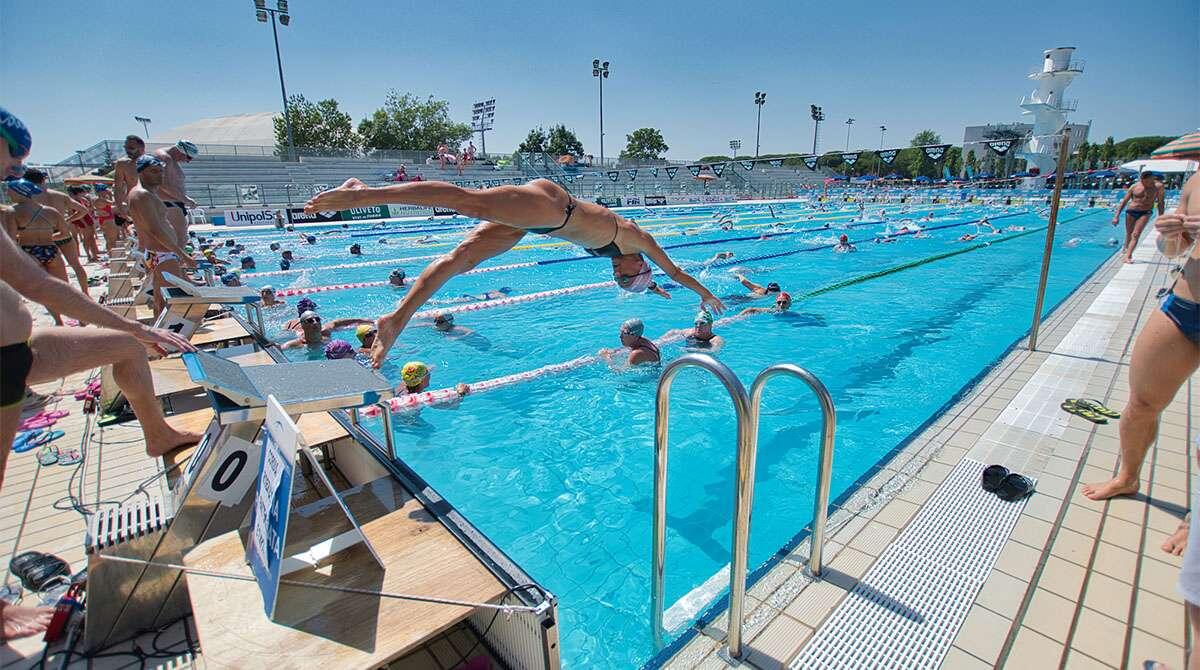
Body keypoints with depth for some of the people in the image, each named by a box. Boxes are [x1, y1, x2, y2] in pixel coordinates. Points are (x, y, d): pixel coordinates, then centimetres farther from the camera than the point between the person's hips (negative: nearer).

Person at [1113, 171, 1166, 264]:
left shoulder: (1158, 187, 0)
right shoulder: (1135, 186, 2)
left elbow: (1161, 203, 5)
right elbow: (1124, 201, 6)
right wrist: (1116, 216, 0)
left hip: (1145, 213, -2)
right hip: (1131, 212, 2)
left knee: (1135, 235, -13)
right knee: (1129, 234, 11)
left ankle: (1127, 256, -19)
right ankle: (1126, 250, 26)